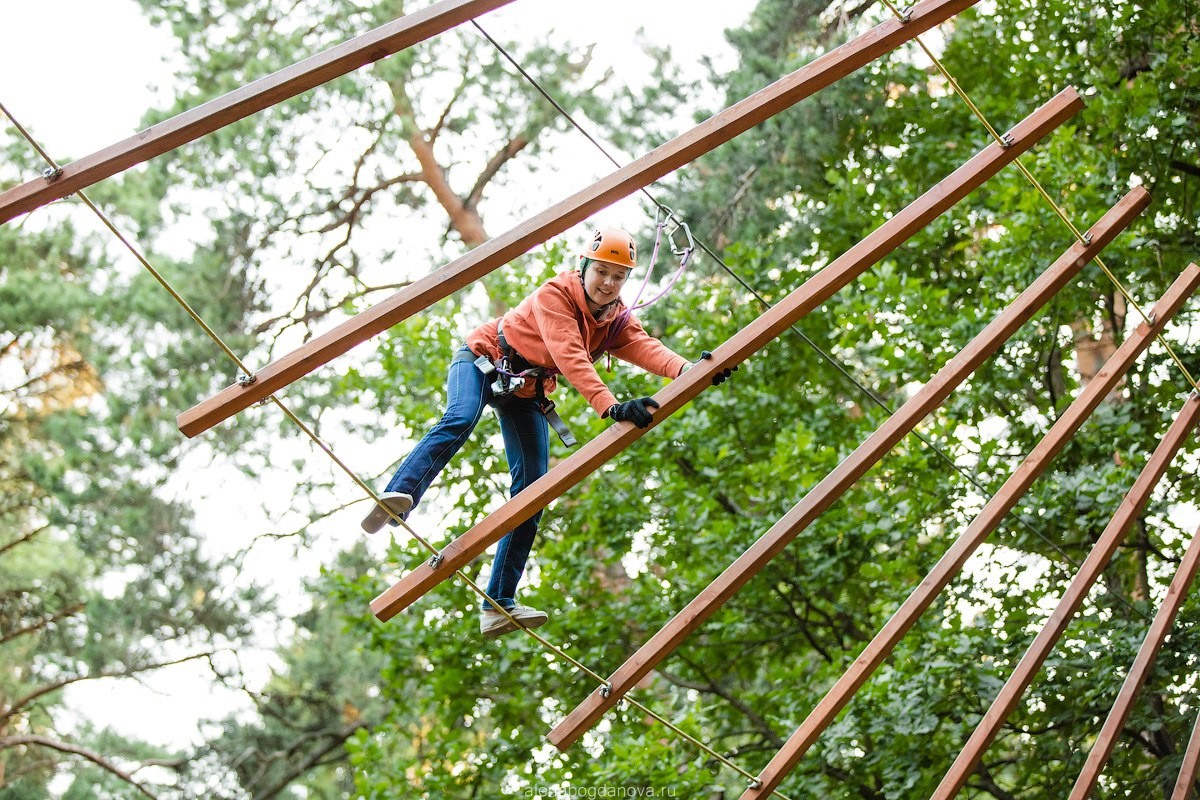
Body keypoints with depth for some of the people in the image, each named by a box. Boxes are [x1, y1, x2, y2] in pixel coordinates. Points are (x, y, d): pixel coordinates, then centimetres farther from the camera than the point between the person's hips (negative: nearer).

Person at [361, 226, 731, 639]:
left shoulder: (617, 321, -6)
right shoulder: (555, 295, -25)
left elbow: (646, 348, -27)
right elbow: (570, 357, -40)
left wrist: (688, 370, -48)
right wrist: (611, 406, -53)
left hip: (526, 392, 6)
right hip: (482, 361, -6)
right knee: (460, 420, -38)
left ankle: (498, 606, -8)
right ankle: (397, 497, -54)